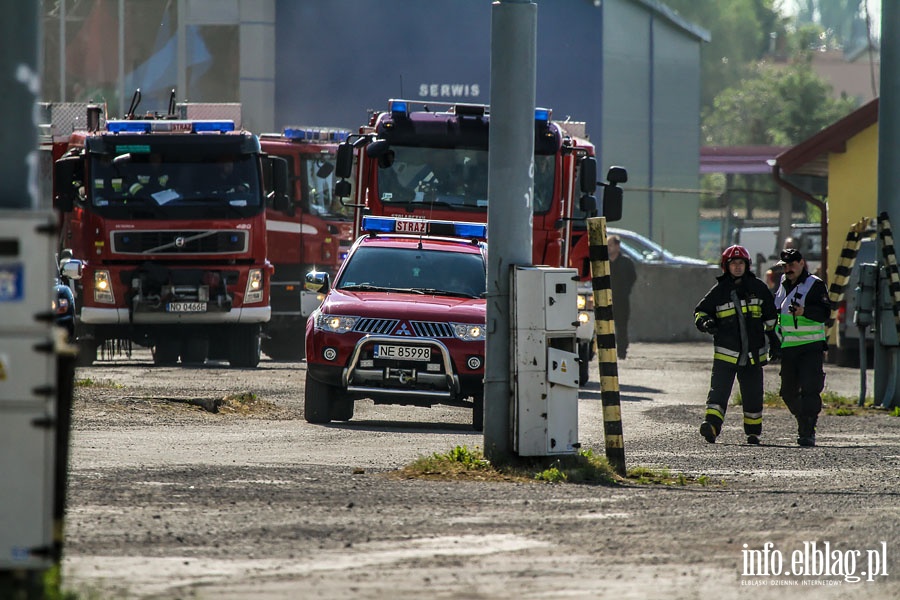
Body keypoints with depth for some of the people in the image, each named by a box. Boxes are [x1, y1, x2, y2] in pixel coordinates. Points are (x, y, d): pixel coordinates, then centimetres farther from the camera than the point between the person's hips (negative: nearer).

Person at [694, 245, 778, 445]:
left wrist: (774, 341, 15)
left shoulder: (757, 287, 7)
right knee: (719, 389, -16)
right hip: (726, 351, -2)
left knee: (753, 394, 8)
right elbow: (700, 311, 8)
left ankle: (753, 432, 19)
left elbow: (771, 316, 16)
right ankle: (712, 425, -26)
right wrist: (705, 323, -14)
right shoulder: (719, 290, 3)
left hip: (753, 352, 2)